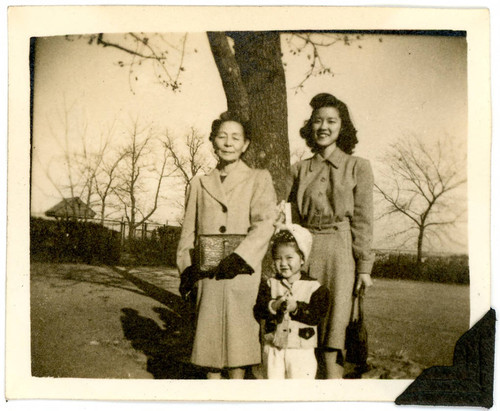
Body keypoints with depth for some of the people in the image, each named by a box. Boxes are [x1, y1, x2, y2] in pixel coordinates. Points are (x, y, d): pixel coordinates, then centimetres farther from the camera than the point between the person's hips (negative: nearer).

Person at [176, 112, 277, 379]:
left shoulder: (259, 179, 6)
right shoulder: (199, 184, 16)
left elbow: (265, 224, -7)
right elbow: (188, 231, 15)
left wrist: (239, 257, -19)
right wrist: (187, 267, 1)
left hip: (242, 274, -3)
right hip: (207, 275, 3)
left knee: (239, 336, 0)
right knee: (208, 336, 6)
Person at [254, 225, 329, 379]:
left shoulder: (313, 287, -3)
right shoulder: (269, 284, 3)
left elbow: (316, 315, -12)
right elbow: (258, 311, -8)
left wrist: (296, 308, -24)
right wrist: (273, 306, -26)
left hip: (302, 350, -2)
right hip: (273, 349, 2)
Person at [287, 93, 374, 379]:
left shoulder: (358, 167, 5)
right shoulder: (300, 170, 12)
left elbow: (363, 221, 2)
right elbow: (294, 219, 13)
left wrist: (365, 267, -3)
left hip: (341, 253, -2)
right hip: (306, 253, 3)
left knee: (335, 331, -5)